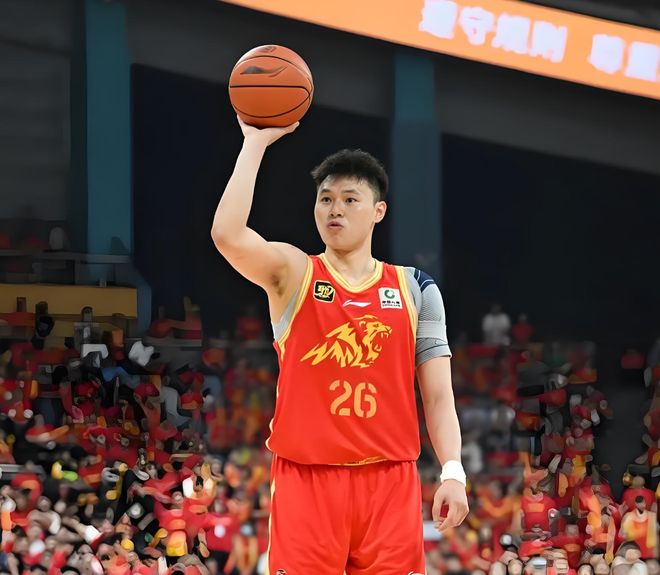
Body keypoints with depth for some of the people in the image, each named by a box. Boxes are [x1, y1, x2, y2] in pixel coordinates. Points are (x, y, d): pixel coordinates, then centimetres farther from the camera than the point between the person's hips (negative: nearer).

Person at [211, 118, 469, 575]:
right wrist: (255, 143, -12)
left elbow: (438, 396, 8)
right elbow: (228, 235, -16)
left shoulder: (415, 289, 10)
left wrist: (453, 472, -5)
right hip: (306, 480, -2)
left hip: (389, 481, 2)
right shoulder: (294, 275, 4)